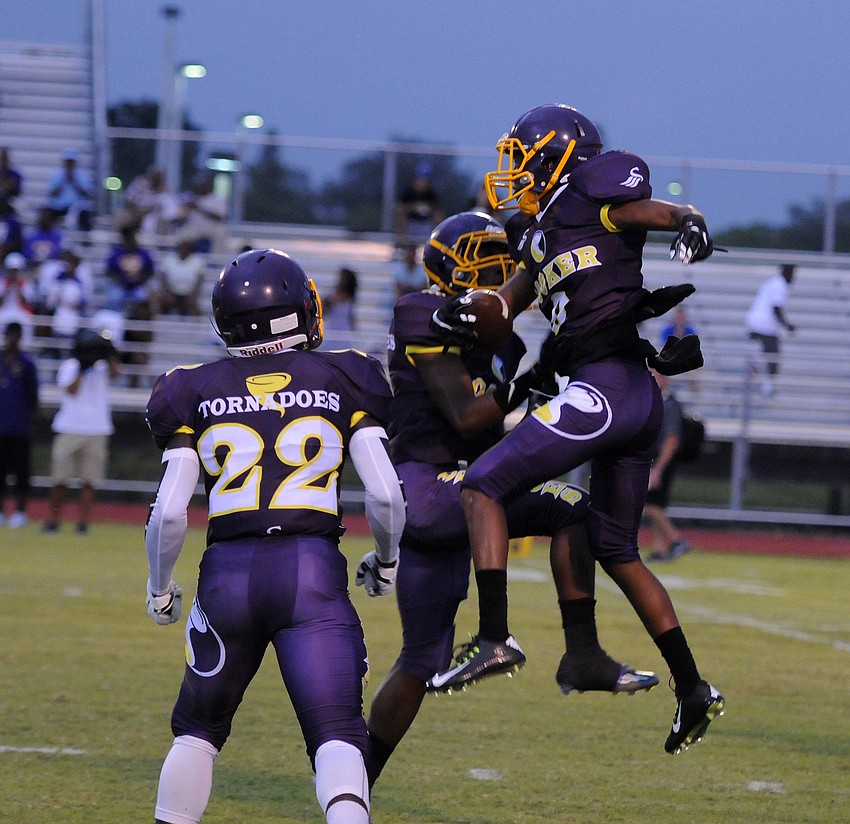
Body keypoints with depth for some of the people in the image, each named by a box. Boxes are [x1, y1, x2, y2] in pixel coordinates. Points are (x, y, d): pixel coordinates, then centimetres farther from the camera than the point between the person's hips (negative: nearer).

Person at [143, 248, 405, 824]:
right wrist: (387, 561, 20)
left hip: (229, 573, 1)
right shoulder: (341, 382, 7)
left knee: (198, 730, 21)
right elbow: (385, 496, 1)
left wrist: (159, 589, 18)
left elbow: (169, 512, 2)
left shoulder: (196, 395, 8)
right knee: (337, 737, -5)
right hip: (314, 571, -1)